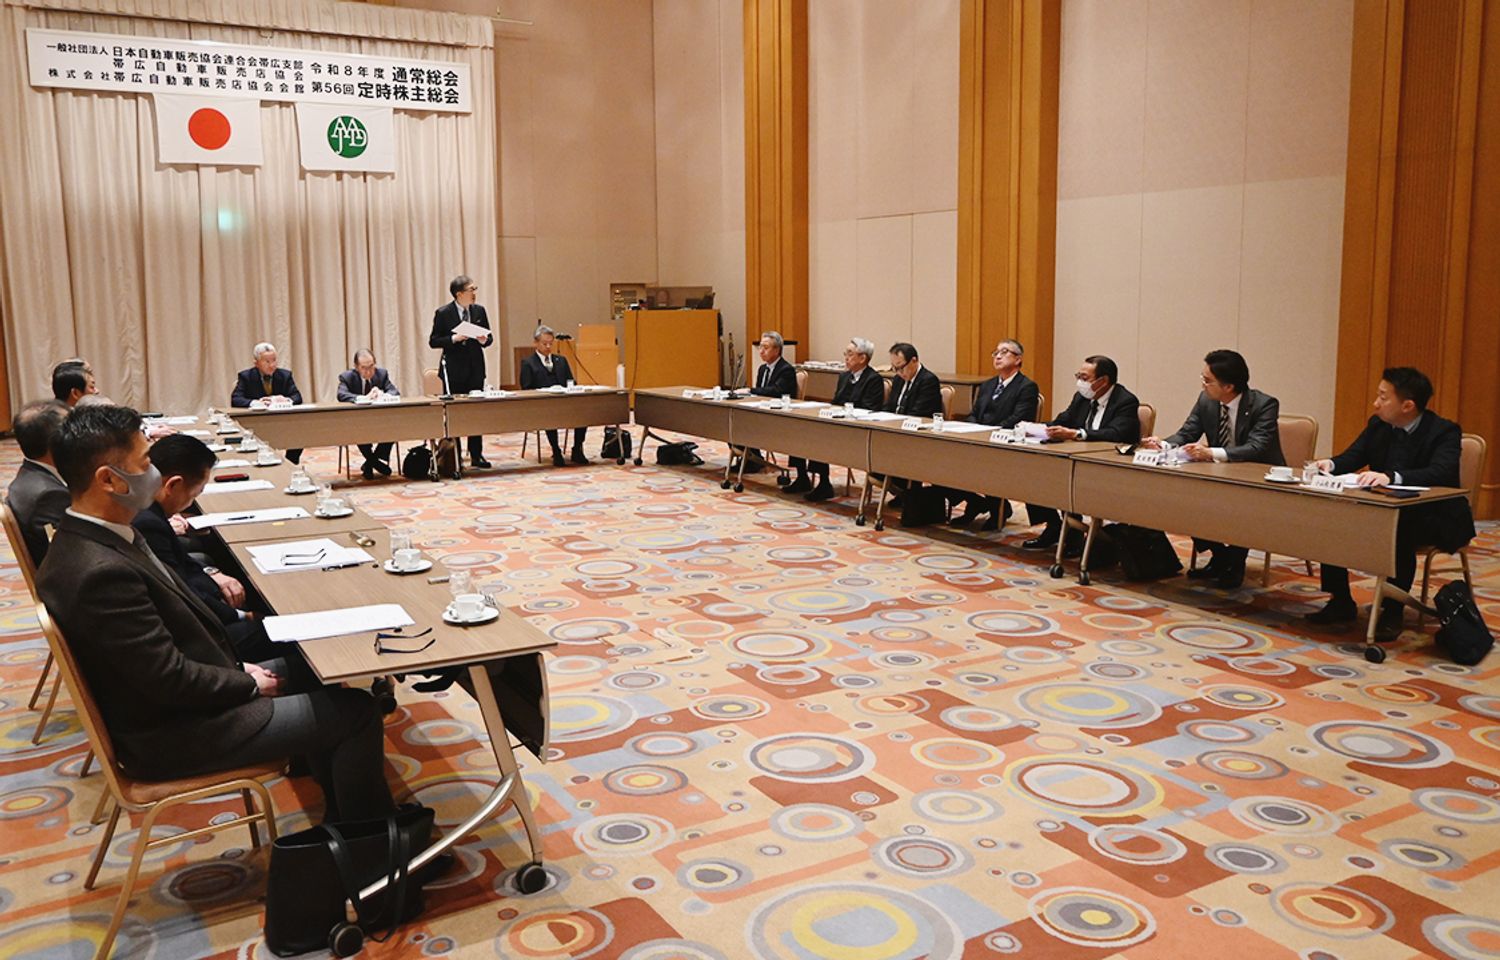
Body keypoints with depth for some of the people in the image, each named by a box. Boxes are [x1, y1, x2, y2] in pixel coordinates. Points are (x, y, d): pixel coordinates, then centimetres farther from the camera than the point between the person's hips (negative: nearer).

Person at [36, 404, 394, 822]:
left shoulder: (90, 539, 1)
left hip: (172, 694, 10)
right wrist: (250, 684, -10)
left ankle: (342, 818, 28)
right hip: (170, 733, -10)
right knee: (356, 712, -7)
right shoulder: (102, 572, -31)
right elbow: (172, 678, -26)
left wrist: (237, 667, 5)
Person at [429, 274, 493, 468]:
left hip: (475, 367, 4)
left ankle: (476, 455, 14)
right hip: (453, 369, -4)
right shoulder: (443, 313, -7)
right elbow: (433, 341, -5)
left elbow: (488, 337, 13)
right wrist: (454, 338, -20)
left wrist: (484, 340, -10)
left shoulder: (479, 311, 5)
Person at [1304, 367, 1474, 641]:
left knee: (1400, 527, -38)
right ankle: (1341, 602, -4)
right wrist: (1331, 464, -19)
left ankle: (1393, 611, -24)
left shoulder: (1444, 432, -16)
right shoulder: (1378, 424, 2)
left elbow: (1439, 474, -33)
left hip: (1435, 517, -6)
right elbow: (1353, 456, 6)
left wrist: (1390, 477, -49)